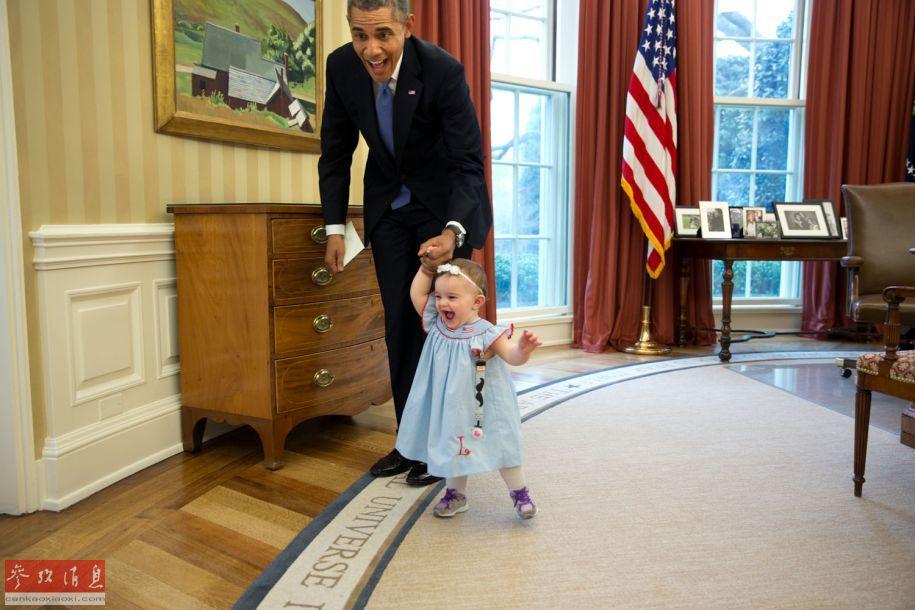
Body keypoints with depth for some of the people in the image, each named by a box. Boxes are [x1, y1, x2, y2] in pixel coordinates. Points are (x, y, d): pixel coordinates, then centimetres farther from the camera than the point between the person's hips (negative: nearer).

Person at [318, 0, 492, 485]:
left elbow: (469, 163, -23)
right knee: (399, 323, 5)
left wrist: (452, 231, -39)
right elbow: (335, 154, -1)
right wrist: (335, 228, -6)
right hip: (388, 205, 4)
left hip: (444, 203, -4)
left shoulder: (443, 71, -25)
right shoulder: (341, 67, -12)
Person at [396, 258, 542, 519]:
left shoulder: (486, 334, -20)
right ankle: (455, 494, 37)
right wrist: (426, 269, -4)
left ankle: (520, 493, 26)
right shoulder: (436, 325, -4)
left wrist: (523, 349, -47)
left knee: (501, 448, 7)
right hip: (448, 407, 5)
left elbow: (511, 356, -26)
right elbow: (417, 294, 2)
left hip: (484, 408, -5)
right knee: (452, 448, 18)